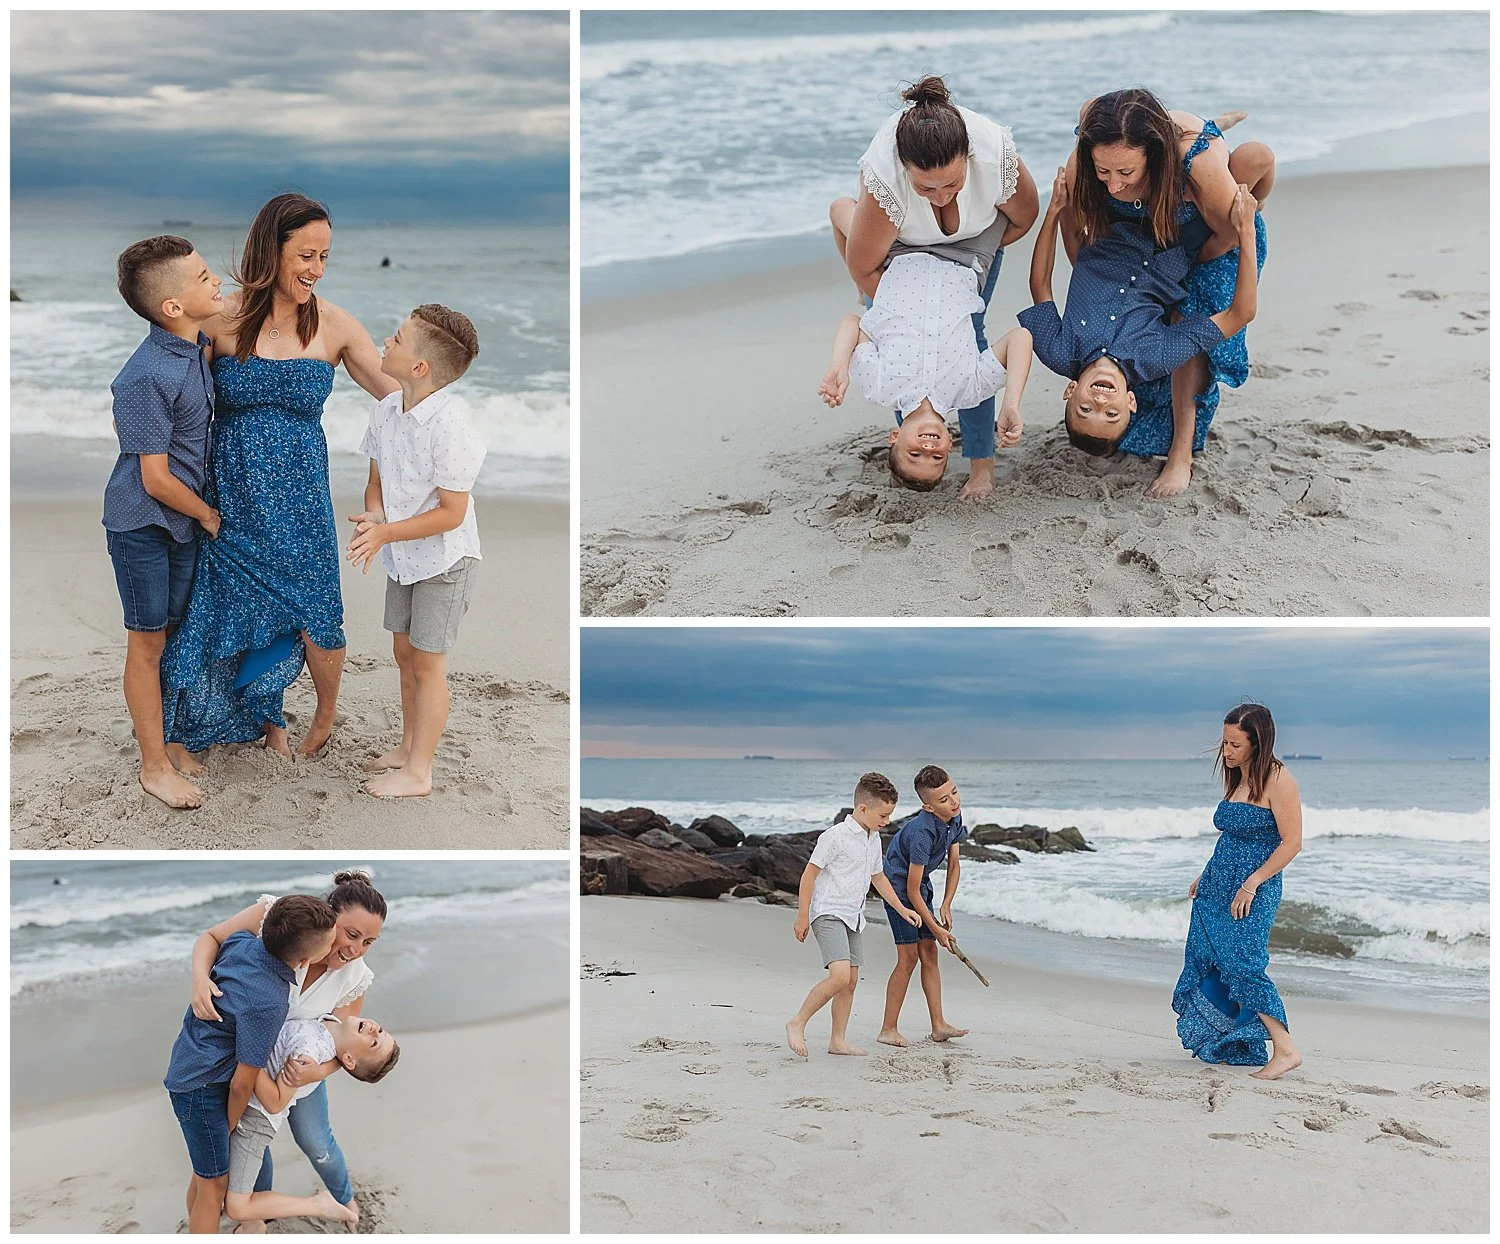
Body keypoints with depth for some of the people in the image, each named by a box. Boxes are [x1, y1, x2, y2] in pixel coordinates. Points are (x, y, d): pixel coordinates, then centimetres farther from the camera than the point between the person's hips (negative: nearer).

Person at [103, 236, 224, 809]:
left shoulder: (197, 348, -1)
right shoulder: (147, 377, -26)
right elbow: (156, 480, -22)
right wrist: (207, 514, -7)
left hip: (185, 520, 7)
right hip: (142, 524, -7)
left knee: (172, 634, 17)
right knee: (148, 643, 4)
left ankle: (160, 734, 34)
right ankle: (155, 766, 15)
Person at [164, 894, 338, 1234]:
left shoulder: (241, 941, -13)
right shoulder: (267, 1004, -31)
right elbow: (242, 1083, -20)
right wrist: (228, 1127, -3)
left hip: (187, 1065, 9)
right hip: (203, 1087, -8)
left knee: (205, 1172, 24)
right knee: (214, 1183, 5)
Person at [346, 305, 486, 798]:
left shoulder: (449, 427, -27)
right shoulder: (386, 410, -5)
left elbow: (451, 513, -24)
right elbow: (377, 481, 5)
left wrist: (386, 533, -27)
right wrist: (374, 519, -17)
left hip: (444, 560, -7)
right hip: (402, 557, 7)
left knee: (426, 664, 2)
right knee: (405, 652, 19)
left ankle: (418, 772, 15)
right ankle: (409, 744, 37)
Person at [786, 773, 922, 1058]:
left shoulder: (873, 839, 10)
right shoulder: (836, 836, -16)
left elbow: (877, 877, 25)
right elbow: (809, 875, -13)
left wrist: (902, 909, 24)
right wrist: (803, 917, -14)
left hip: (853, 917, 9)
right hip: (828, 914, -9)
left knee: (851, 980, 8)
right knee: (840, 976, -22)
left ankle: (838, 1040, 16)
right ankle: (797, 1023, -9)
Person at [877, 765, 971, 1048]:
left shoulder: (955, 818, -8)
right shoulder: (923, 832, -32)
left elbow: (953, 865, 5)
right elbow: (912, 890, -27)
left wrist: (946, 906, -5)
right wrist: (936, 929, -21)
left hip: (922, 886, 8)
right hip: (899, 886, -8)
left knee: (929, 954, 6)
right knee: (909, 957, -10)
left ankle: (938, 1025, 9)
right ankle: (888, 1030, -4)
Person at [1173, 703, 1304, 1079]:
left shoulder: (1277, 780, -14)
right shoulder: (1235, 778, 12)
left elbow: (1291, 842, -16)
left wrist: (1251, 884, -19)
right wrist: (1206, 874, 17)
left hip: (1252, 892, -9)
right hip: (1217, 886, 9)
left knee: (1242, 964, -16)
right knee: (1206, 960, 11)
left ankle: (1285, 1050, -14)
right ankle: (1215, 1042, 23)